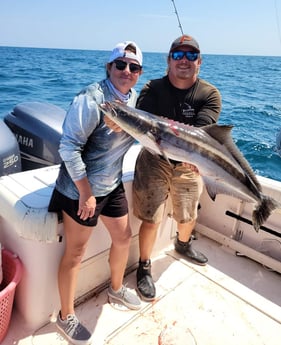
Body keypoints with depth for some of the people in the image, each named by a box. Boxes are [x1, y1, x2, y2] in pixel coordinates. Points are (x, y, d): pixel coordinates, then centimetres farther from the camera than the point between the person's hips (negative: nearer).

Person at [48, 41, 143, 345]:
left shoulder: (134, 97, 2)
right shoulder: (91, 99, -22)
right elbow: (68, 146, -24)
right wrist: (86, 193, -21)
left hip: (112, 186, 8)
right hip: (80, 189, -7)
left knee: (123, 237, 18)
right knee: (75, 251, 6)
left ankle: (116, 288, 45)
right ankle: (66, 317, 28)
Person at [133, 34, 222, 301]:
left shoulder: (210, 95, -8)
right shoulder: (153, 89, -7)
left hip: (189, 165, 2)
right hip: (155, 161, -1)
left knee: (188, 216, 17)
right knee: (151, 219, 0)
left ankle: (183, 245, 53)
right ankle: (144, 268, 26)